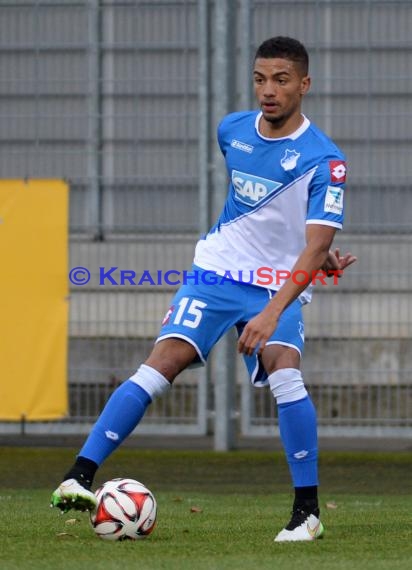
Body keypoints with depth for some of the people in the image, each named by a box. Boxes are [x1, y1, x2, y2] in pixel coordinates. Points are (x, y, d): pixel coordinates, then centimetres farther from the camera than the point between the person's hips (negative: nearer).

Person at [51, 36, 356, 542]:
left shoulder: (324, 159, -16)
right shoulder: (232, 130, 1)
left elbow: (316, 245, -25)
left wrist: (272, 313, -37)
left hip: (279, 288, -3)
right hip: (216, 271, 3)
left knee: (284, 373, -27)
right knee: (162, 364, -16)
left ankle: (307, 512, -15)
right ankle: (79, 476, -21)